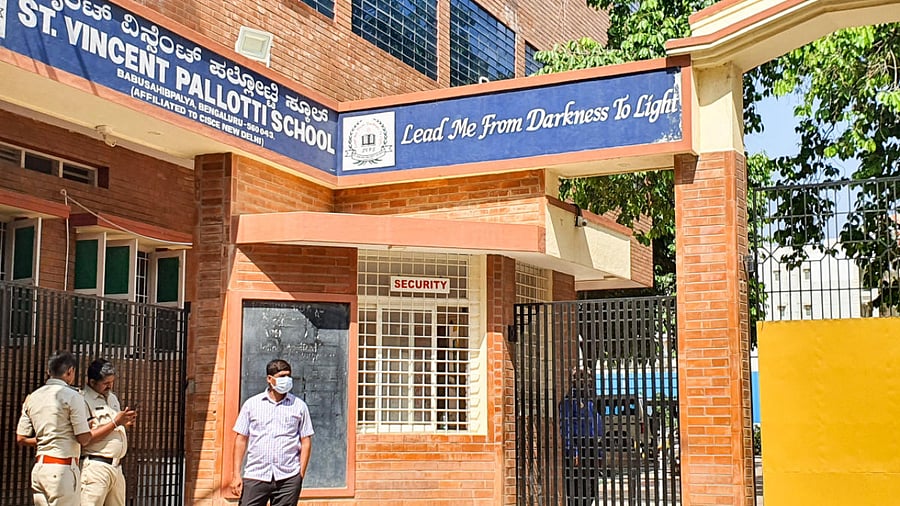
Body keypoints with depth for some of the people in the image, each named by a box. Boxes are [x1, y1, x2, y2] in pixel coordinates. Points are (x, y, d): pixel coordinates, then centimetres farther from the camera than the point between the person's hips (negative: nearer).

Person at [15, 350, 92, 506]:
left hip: (38, 467, 7)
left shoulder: (32, 398, 10)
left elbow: (21, 439, 11)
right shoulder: (72, 396, -10)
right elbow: (84, 438, -12)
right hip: (63, 469, -7)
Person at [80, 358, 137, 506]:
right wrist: (115, 423, -14)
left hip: (116, 466, 8)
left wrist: (125, 423, 5)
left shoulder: (113, 398, 19)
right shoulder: (83, 401, -7)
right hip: (95, 466, -8)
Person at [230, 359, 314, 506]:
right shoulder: (251, 404, 8)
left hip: (288, 478, 0)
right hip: (255, 476, 0)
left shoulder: (299, 406, 7)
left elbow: (306, 442, 7)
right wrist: (237, 474, 2)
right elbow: (241, 439, 8)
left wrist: (301, 474, 0)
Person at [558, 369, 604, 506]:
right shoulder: (569, 401, -5)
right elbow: (566, 429, -12)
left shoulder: (591, 402, 18)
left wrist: (600, 456, 17)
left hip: (592, 450, 8)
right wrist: (573, 453, -19)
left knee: (590, 494, 8)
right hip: (577, 450, -8)